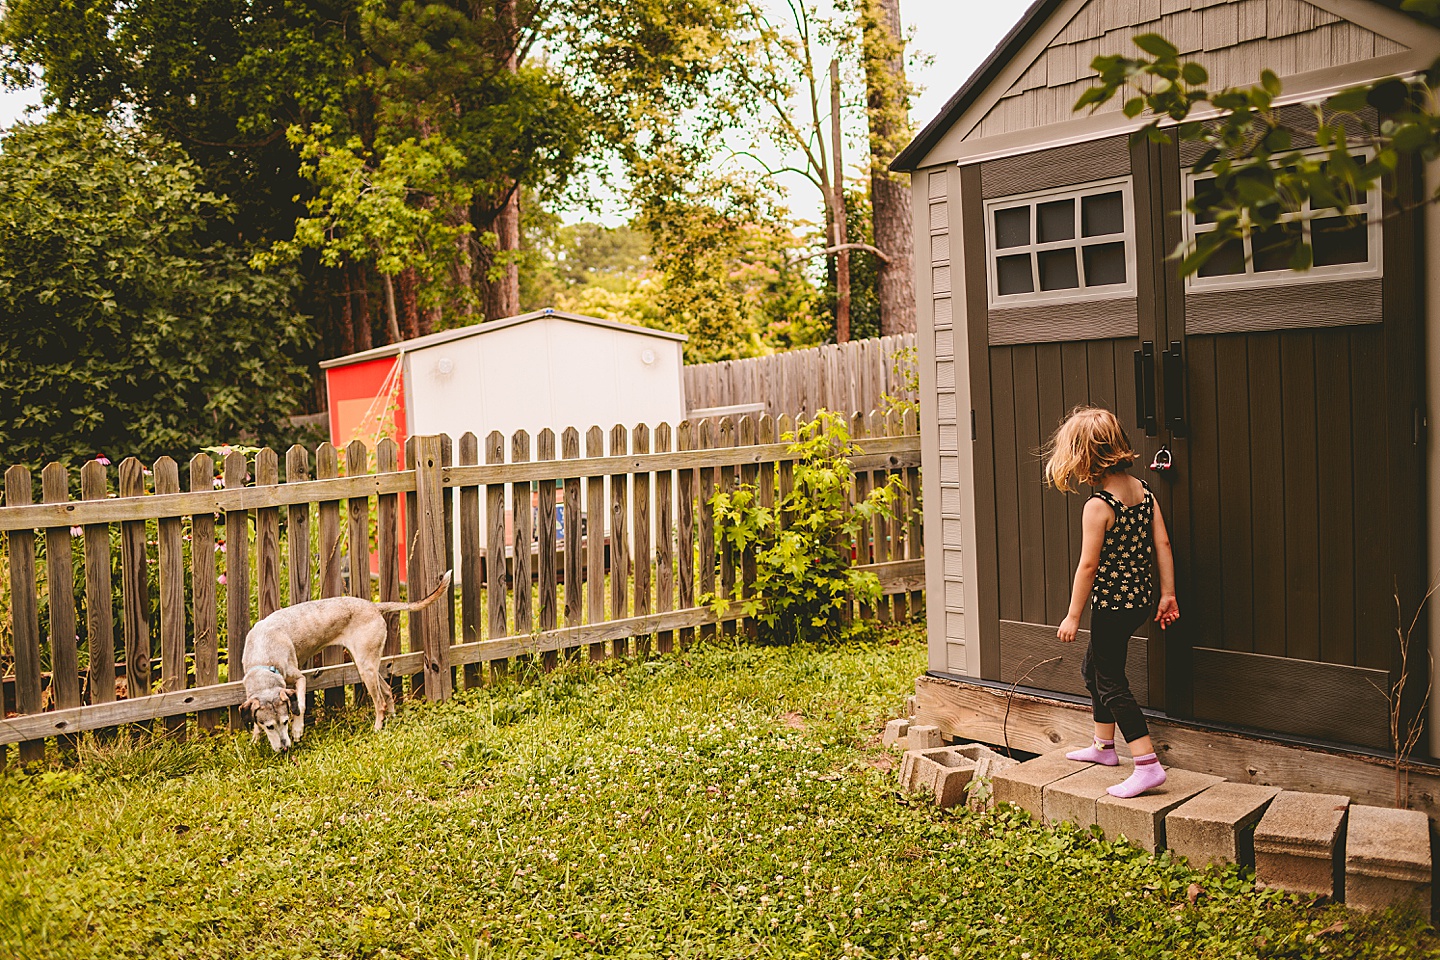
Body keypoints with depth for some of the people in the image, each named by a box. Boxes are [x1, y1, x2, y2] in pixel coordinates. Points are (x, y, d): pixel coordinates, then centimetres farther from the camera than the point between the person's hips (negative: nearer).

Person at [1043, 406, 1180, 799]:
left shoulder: (1097, 506, -20)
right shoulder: (1143, 490, 3)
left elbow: (1088, 565, -19)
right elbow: (1162, 544, 3)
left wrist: (1072, 616, -11)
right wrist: (1168, 593, 9)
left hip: (1112, 603, -9)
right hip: (1142, 600, 9)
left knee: (1111, 683, 0)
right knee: (1094, 667, 24)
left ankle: (1147, 765, -5)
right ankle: (1103, 747, 36)